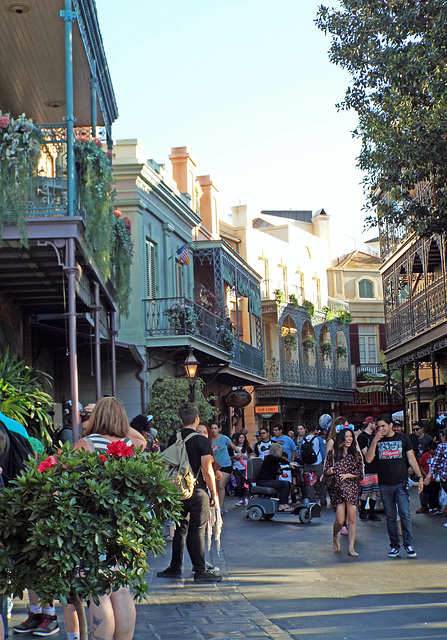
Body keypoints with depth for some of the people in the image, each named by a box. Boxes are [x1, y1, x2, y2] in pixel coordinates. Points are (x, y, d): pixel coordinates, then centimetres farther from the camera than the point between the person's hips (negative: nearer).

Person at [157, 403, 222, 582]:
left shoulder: (173, 440, 3)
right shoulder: (202, 441, -11)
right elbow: (207, 471, -13)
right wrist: (214, 492, -3)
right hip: (198, 492, -4)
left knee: (180, 529, 13)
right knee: (197, 530, 0)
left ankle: (175, 568, 18)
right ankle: (200, 570, 2)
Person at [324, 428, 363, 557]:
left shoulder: (356, 454, 6)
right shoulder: (333, 453, 2)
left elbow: (360, 473, 5)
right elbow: (326, 471, 4)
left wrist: (348, 475, -10)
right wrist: (330, 471, -18)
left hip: (352, 488, 2)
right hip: (337, 488, -1)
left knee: (352, 518, -5)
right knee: (340, 520, -3)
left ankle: (351, 547, 2)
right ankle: (335, 537, 29)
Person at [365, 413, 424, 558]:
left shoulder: (403, 438, 6)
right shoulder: (376, 441, 7)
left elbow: (411, 459, 9)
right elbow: (368, 459, -4)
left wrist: (420, 477, 4)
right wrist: (374, 441, -12)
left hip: (401, 483, -1)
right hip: (384, 485, 2)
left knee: (405, 514, -8)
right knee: (390, 517, 5)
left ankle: (409, 545, 0)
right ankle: (394, 545, 12)